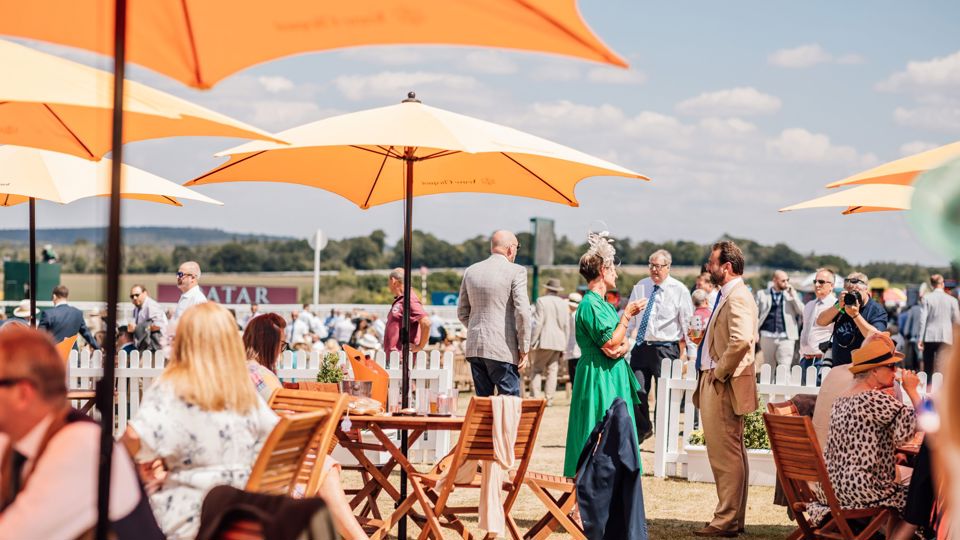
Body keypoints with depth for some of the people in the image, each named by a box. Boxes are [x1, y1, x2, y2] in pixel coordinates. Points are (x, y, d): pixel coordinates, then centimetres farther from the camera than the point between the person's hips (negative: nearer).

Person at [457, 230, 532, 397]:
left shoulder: (471, 271, 11)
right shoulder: (516, 271, -6)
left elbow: (462, 313, 15)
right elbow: (522, 311, -13)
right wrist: (524, 349, -6)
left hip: (474, 348, 6)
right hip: (502, 349, -6)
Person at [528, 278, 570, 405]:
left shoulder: (541, 301, -4)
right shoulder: (564, 304, 10)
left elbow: (538, 323, -10)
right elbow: (566, 327, 11)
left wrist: (532, 342, -7)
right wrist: (563, 346, 17)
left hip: (544, 342, -4)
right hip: (558, 343, 4)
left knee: (536, 370, 1)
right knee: (552, 371, 7)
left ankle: (536, 398, -10)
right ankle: (549, 399, 2)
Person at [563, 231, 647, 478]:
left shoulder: (604, 304, 16)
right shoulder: (590, 304, -15)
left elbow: (622, 343, 14)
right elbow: (610, 344, -20)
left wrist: (623, 347, -9)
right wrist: (627, 315, -11)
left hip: (614, 377, 10)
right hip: (598, 379, -10)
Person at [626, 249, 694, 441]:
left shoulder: (679, 290, -3)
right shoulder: (640, 287, 8)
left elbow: (688, 323, -3)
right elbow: (630, 317, 15)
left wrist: (693, 353, -5)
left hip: (665, 349, -3)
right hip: (641, 346, 3)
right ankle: (643, 429, 22)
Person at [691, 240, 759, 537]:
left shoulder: (737, 298, -16)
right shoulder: (728, 296, 17)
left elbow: (741, 340, -29)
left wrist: (719, 373, -19)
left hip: (725, 387, -11)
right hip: (716, 384, 11)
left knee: (726, 456, -7)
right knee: (732, 454, 14)